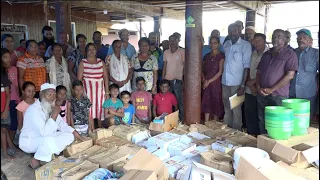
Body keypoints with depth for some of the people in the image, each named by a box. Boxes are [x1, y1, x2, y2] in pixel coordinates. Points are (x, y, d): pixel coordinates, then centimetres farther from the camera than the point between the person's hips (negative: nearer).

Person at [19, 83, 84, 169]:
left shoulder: (50, 107, 1)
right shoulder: (34, 110, -27)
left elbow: (61, 123, 8)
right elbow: (44, 132, -34)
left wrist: (74, 132, -5)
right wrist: (54, 114, -34)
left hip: (45, 138, 8)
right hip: (29, 141, -8)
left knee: (69, 136, -6)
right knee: (50, 140, -38)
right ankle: (35, 162, -14)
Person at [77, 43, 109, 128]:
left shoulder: (101, 62, 10)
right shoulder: (83, 63, 4)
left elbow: (106, 77, 7)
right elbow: (79, 79, 0)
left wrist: (107, 92, 1)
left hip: (100, 90, 2)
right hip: (88, 90, -2)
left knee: (100, 108, 4)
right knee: (89, 109, -6)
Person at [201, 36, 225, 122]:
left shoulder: (221, 56, -3)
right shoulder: (207, 56, 12)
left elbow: (220, 72, -10)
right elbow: (203, 70, 14)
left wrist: (209, 81, -11)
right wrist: (204, 80, -4)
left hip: (216, 84, -4)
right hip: (206, 84, 4)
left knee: (216, 104, 3)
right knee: (206, 104, 4)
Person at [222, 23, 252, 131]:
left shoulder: (245, 45, -6)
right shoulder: (226, 44, 11)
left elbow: (246, 66, -9)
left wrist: (242, 85, -13)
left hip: (236, 83, -5)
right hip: (225, 82, 5)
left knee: (236, 109, 0)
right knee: (227, 108, 14)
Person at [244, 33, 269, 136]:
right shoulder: (252, 54, 12)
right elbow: (248, 70, 10)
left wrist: (252, 82, -7)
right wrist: (251, 86, -2)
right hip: (250, 90, 5)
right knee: (249, 114, 10)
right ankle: (250, 135, 22)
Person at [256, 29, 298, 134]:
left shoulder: (290, 54, -3)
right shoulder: (266, 54, 15)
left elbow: (290, 75, -12)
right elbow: (259, 72, 16)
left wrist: (271, 89, -13)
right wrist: (258, 87, -1)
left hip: (278, 95, -5)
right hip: (262, 94, 5)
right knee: (262, 121, 11)